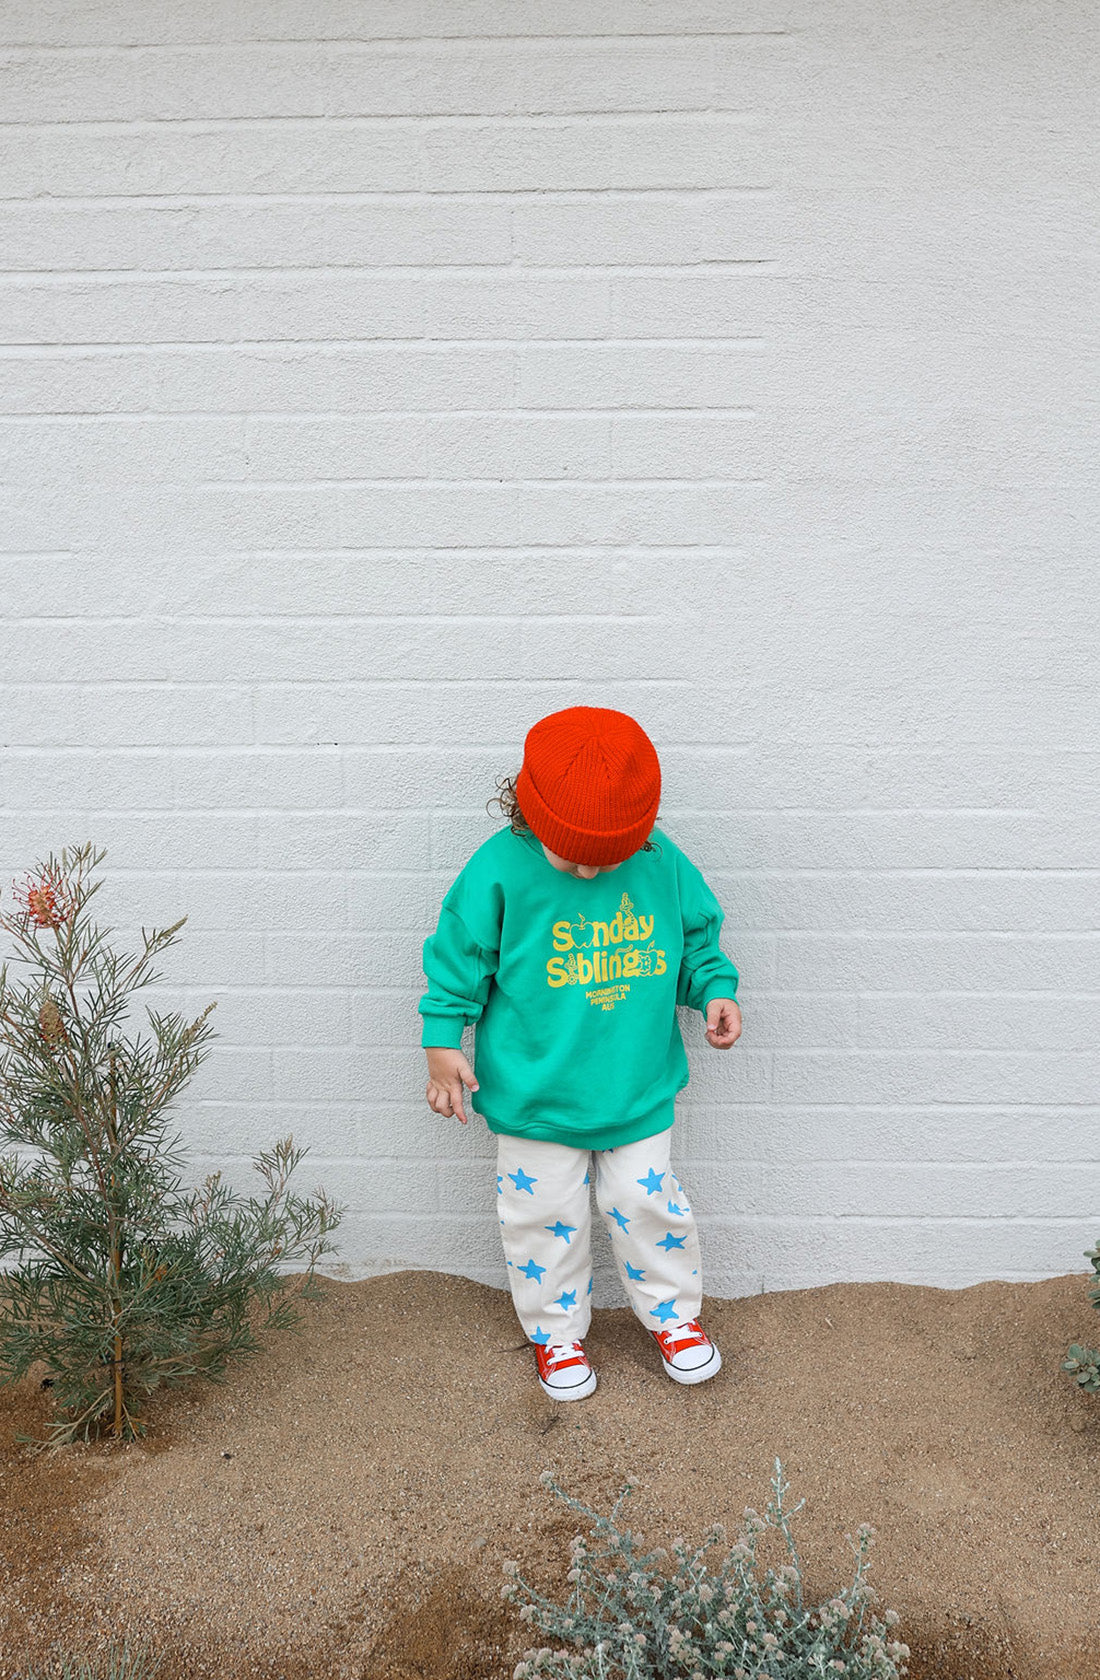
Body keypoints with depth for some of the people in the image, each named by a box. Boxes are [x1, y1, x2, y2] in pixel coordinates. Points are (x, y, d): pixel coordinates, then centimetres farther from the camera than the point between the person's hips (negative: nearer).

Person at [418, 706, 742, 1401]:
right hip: (535, 1092, -1)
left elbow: (698, 938, 6)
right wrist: (443, 1039, -8)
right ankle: (557, 1332, 38)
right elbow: (459, 958, -7)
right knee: (546, 1215, 13)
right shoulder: (500, 869, -18)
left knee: (649, 1202, 14)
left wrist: (715, 991, -8)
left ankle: (674, 1312, 41)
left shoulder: (662, 862, -11)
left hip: (639, 1088, 2)